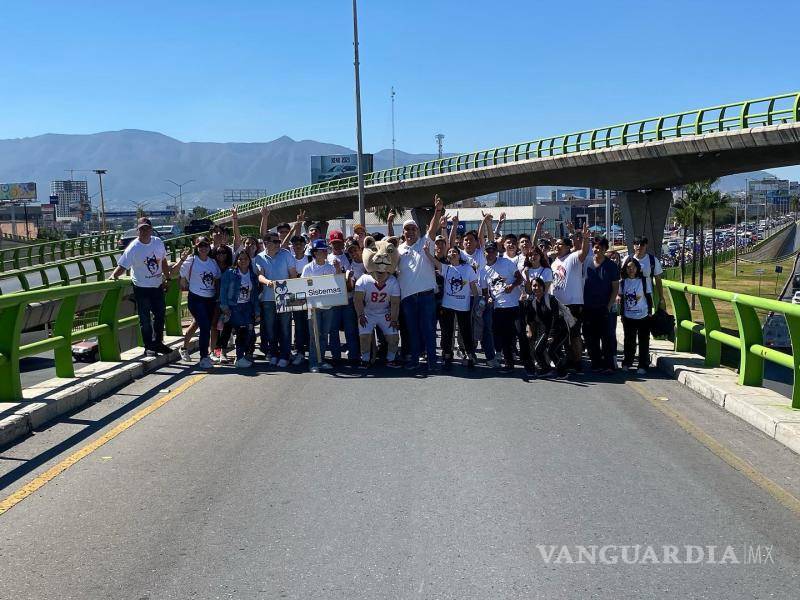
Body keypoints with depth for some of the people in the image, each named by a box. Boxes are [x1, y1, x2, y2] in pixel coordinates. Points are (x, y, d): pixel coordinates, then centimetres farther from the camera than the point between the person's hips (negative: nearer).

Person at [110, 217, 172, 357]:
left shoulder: (158, 242, -1)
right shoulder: (133, 248, -16)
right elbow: (122, 266, -21)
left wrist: (167, 278, 16)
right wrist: (113, 275, -39)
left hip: (158, 286, 5)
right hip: (141, 288, -5)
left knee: (160, 315, 16)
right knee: (145, 319, 3)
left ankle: (158, 343, 33)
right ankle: (148, 347, 15)